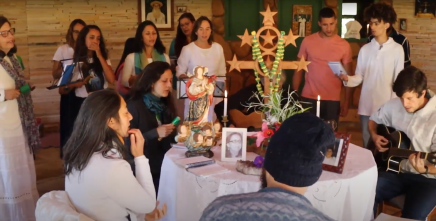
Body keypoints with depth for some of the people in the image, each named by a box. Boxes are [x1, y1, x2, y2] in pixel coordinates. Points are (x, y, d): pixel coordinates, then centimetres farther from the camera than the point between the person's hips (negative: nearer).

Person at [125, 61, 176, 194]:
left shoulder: (165, 105, 11)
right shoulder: (134, 106, -8)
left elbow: (167, 139, 12)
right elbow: (128, 142, -14)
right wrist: (155, 133, -19)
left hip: (163, 166, 6)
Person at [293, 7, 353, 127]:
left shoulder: (344, 45, 1)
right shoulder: (307, 41, 2)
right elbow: (299, 70, 6)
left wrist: (347, 102, -1)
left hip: (332, 100, 0)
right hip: (308, 98, 0)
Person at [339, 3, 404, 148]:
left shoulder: (397, 49, -3)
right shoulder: (365, 49, 5)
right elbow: (359, 77, 4)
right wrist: (347, 79, -18)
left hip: (387, 106, -3)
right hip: (366, 106, 3)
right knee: (367, 143, 12)